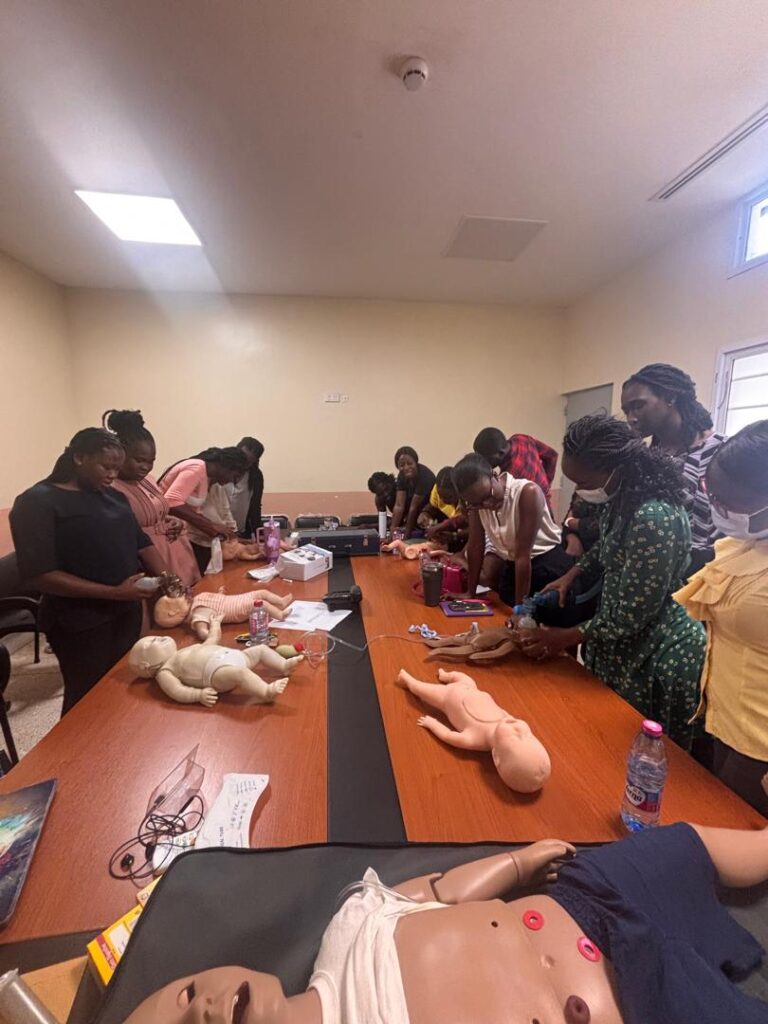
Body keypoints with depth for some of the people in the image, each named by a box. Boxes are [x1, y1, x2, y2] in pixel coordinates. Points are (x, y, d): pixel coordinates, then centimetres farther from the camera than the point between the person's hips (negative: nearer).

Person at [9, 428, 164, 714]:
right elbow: (40, 575, -18)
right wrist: (114, 592, -22)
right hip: (82, 623, -6)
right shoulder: (37, 502, -12)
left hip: (128, 612, 6)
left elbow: (141, 542, 11)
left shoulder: (114, 496, 8)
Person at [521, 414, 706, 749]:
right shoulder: (622, 495, -6)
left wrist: (566, 638, -14)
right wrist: (572, 574, 1)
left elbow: (630, 618, -25)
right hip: (622, 644, 8)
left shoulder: (653, 519, -32)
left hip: (657, 659, -8)